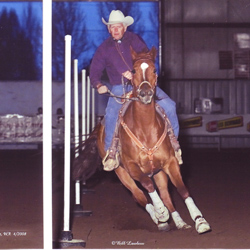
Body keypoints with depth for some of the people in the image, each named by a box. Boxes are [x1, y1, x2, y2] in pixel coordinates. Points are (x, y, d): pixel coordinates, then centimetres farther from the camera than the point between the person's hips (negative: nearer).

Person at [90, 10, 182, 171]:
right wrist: (99, 85, -14)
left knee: (169, 105, -17)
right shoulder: (104, 48, 8)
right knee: (111, 113, -30)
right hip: (119, 88, -1)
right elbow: (95, 71, 8)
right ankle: (111, 151, -16)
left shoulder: (135, 40, 6)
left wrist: (135, 74, -20)